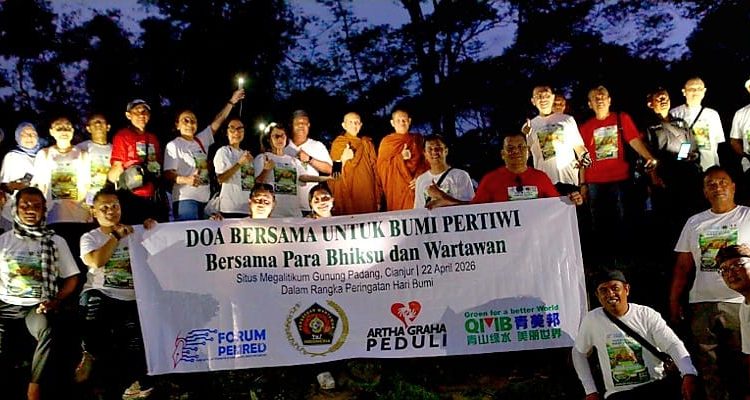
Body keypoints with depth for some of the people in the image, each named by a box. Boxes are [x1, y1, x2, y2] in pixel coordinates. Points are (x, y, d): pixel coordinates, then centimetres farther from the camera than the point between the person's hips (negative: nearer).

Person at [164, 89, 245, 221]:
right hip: (185, 199, -6)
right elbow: (168, 174, -9)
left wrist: (231, 101, 15)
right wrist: (186, 179, -28)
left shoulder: (201, 141, 16)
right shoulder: (173, 145, 0)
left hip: (205, 199, 6)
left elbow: (217, 122, 17)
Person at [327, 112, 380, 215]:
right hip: (346, 195, -2)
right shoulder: (338, 144, 5)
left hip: (367, 195, 2)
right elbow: (334, 173, 3)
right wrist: (343, 160, -17)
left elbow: (375, 169, 10)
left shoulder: (367, 143, 11)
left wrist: (378, 199, 5)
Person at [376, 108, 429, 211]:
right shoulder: (386, 142, 6)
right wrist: (400, 158, -14)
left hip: (414, 186, 1)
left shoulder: (417, 139, 11)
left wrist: (419, 178, -10)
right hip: (396, 188, -1)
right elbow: (381, 166, -1)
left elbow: (425, 161, 6)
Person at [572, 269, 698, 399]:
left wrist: (688, 374, -30)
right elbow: (579, 352, 15)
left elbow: (673, 345, -11)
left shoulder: (647, 314, -1)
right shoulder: (592, 319, 2)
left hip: (654, 385, 0)